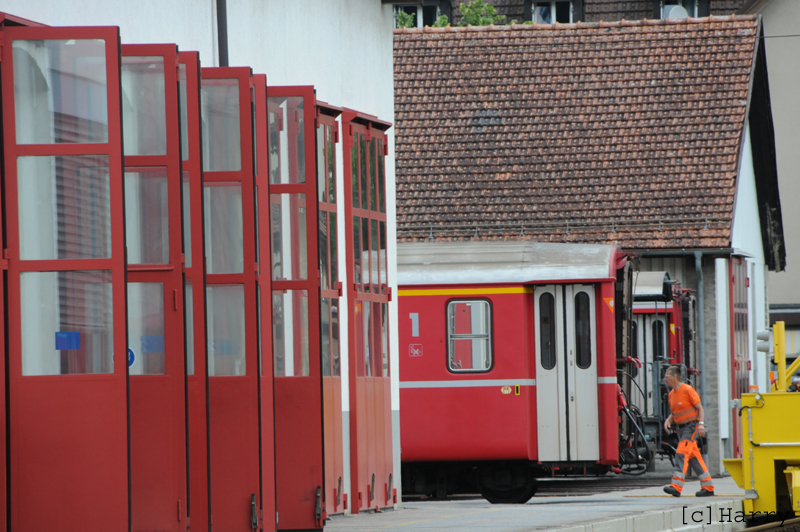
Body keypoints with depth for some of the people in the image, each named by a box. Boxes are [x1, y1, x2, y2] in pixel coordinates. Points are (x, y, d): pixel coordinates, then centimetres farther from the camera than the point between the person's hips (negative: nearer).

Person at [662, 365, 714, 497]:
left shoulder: (687, 390, -11)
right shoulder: (672, 394, 12)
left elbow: (700, 408, -10)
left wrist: (701, 424, -22)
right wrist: (668, 421, -1)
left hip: (691, 426, -8)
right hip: (680, 427, 8)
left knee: (682, 453, -19)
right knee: (694, 457, 9)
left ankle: (676, 486, -28)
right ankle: (708, 487, 15)